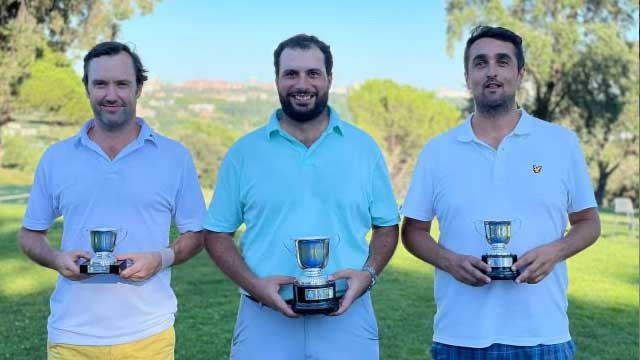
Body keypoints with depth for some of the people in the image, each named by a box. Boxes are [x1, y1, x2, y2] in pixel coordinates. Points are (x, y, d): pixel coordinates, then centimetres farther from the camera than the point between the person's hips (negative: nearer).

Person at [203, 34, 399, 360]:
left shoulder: (364, 148, 5)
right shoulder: (244, 152, 2)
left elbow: (387, 226, 10)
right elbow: (216, 233, 4)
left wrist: (368, 273, -8)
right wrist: (253, 284, -11)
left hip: (347, 320, 1)